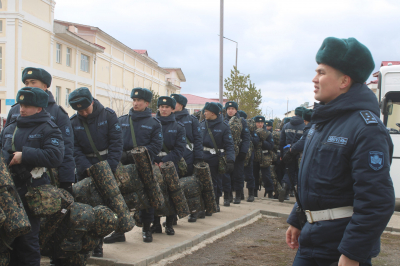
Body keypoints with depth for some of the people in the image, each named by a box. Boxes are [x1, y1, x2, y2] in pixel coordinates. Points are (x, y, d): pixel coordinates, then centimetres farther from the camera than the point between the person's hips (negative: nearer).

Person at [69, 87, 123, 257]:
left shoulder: (108, 116, -5)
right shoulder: (73, 123, 1)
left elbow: (116, 143, -8)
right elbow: (75, 149, -4)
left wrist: (109, 167, -16)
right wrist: (88, 169, -17)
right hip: (85, 169, 2)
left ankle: (97, 243, 7)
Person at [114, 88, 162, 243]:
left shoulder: (154, 123, 3)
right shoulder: (122, 121, 11)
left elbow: (156, 146, -6)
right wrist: (121, 155, -14)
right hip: (124, 166, 2)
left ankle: (146, 229, 20)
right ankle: (119, 230, 9)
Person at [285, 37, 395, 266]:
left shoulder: (367, 128, -20)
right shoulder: (322, 122, 10)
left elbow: (377, 202, -24)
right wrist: (297, 221, 20)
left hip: (341, 247, -8)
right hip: (312, 239, 8)